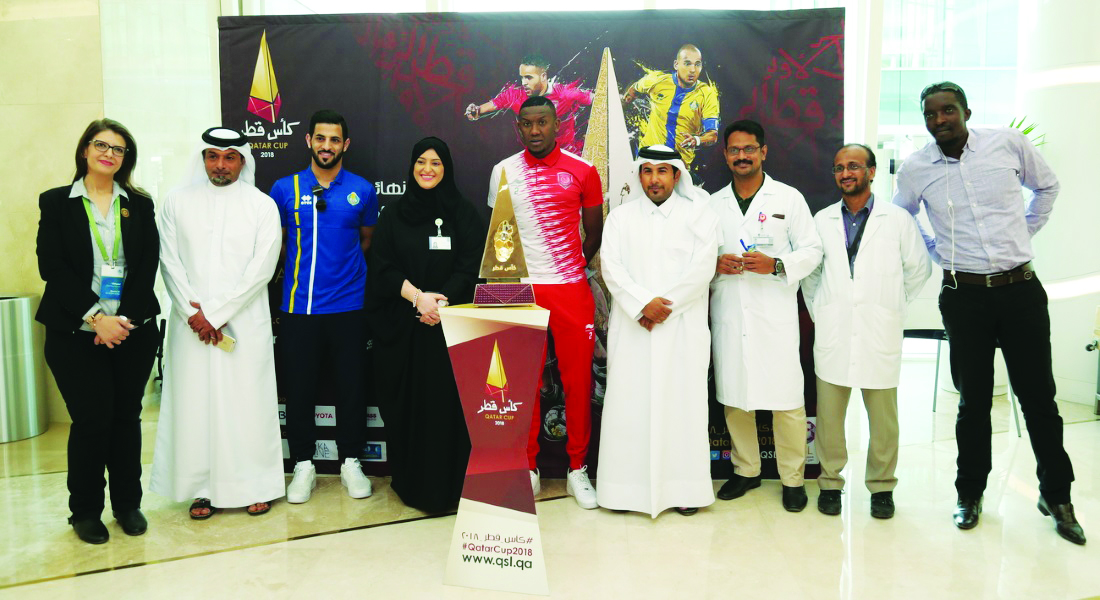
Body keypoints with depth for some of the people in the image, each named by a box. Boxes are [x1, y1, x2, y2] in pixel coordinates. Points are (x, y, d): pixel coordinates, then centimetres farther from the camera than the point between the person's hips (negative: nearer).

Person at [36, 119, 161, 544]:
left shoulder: (140, 204, 9)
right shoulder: (56, 202, 5)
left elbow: (148, 265, 2)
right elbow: (52, 266, -4)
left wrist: (124, 318, -10)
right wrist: (95, 317, -14)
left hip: (133, 329, 2)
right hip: (75, 332, -2)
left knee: (127, 416, 7)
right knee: (91, 418, -2)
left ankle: (128, 504, 20)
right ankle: (85, 511, 15)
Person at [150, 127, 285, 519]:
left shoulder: (261, 205, 1)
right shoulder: (178, 202, 8)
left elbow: (262, 267, -7)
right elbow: (170, 261, 2)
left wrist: (216, 311, -11)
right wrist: (191, 312, -9)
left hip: (244, 323, -2)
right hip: (191, 322, 2)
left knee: (247, 400, 1)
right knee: (195, 401, 4)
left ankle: (255, 485, 14)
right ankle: (204, 487, 15)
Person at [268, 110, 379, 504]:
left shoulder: (362, 190, 4)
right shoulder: (285, 189, 3)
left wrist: (342, 266, 9)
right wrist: (299, 269, 10)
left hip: (348, 305, 0)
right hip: (298, 305, 0)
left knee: (350, 385, 7)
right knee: (299, 386, 6)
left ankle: (351, 463, 21)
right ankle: (304, 465, 20)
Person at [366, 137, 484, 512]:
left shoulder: (462, 214, 7)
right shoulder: (393, 216, 10)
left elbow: (472, 266, -2)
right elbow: (382, 267, 1)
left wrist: (441, 300, -16)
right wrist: (417, 296, -14)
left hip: (450, 324, -1)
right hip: (401, 326, 1)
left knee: (447, 401, -2)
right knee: (406, 403, 3)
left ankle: (446, 485, 8)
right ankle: (409, 481, 16)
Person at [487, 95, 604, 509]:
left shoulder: (582, 172, 3)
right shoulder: (503, 172, 5)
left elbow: (595, 232, 11)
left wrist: (574, 268, 8)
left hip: (572, 290, 0)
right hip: (521, 290, 1)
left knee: (578, 379, 3)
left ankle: (578, 470, 15)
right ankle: (527, 468, 17)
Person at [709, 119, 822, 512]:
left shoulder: (789, 198, 6)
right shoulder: (713, 204, 13)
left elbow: (812, 250, 3)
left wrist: (776, 265, -14)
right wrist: (715, 264, -6)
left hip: (775, 312, -3)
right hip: (727, 313, 3)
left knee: (786, 397, -4)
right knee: (732, 395, 8)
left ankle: (792, 478, 11)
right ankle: (746, 470, 24)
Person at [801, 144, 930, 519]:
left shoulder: (898, 219, 4)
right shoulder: (822, 221, 9)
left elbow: (918, 269, 13)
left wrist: (893, 307, 9)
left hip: (880, 334, -1)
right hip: (832, 334, 1)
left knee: (883, 417, 5)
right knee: (828, 414, 4)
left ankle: (881, 486, 21)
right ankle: (830, 483, 19)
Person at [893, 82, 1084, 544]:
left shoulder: (1009, 143, -1)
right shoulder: (915, 168, 0)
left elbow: (1047, 186, 17)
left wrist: (1025, 232, 10)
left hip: (1021, 289, 0)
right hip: (964, 295, 0)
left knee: (1038, 394, 7)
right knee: (973, 399, 7)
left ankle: (1056, 494, 25)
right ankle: (970, 493, 24)